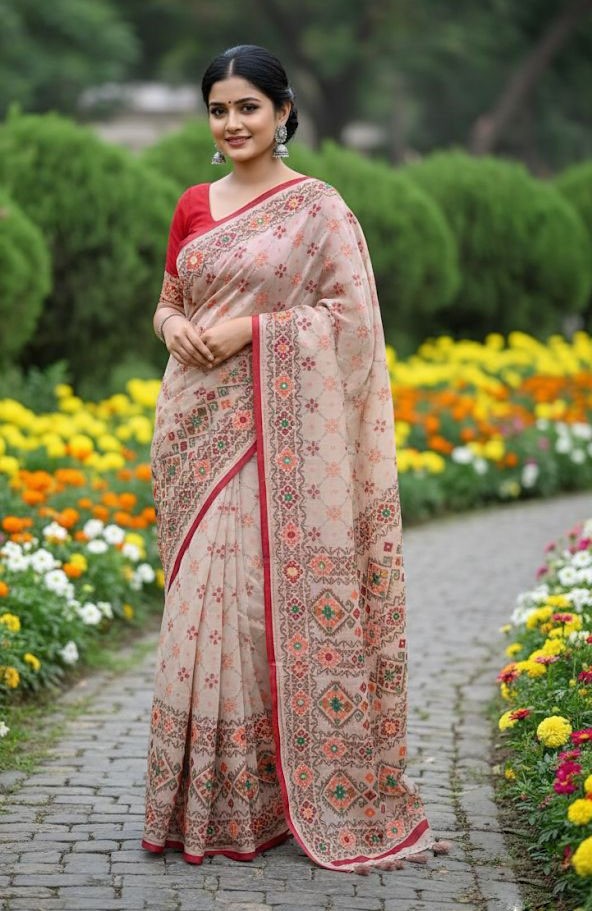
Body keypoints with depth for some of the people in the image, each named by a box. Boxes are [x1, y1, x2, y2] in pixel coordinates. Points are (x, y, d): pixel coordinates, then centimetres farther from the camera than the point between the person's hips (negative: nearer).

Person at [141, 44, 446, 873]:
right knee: (202, 599, 5)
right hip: (197, 428, 5)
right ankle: (205, 799, 13)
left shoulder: (317, 207, -3)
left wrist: (254, 327, -16)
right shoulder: (193, 206, 14)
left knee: (270, 594, -7)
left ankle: (284, 790, 3)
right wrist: (175, 328, -3)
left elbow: (352, 315, -8)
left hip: (278, 432, -5)